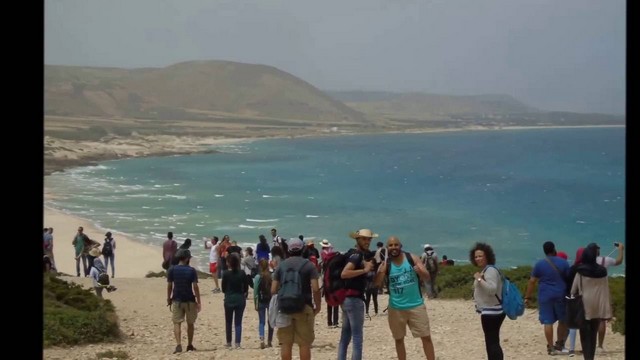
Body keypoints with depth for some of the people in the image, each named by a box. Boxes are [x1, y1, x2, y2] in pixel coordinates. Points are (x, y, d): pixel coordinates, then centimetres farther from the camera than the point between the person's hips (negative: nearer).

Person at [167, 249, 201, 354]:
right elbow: (195, 287, -10)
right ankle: (189, 345, 23)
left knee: (177, 323, 1)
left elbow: (169, 286, -1)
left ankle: (178, 345, -15)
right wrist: (199, 301, -5)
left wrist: (168, 299, 9)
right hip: (190, 300, -1)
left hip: (177, 300, 1)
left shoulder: (172, 270, -2)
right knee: (190, 323, 14)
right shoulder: (191, 270, -7)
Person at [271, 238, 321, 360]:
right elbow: (315, 289, -9)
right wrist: (318, 306, 3)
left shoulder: (281, 265, 8)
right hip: (304, 307, -2)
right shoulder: (309, 265, 0)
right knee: (304, 344, 2)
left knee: (286, 343, 7)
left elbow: (273, 290, 4)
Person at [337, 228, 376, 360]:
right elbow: (344, 274, -27)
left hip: (348, 299, 10)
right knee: (357, 337, -7)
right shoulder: (357, 255, -14)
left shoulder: (357, 255, 16)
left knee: (345, 336, 11)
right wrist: (364, 270, -25)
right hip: (354, 299, -10)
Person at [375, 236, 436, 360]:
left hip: (416, 305, -1)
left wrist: (420, 272, -29)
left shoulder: (412, 258, -5)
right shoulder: (385, 264, -3)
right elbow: (376, 283, -12)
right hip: (396, 308, 1)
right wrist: (380, 273, -33)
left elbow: (427, 278, -6)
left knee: (426, 337, 0)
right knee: (399, 339, 11)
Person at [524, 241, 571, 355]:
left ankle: (551, 348, 2)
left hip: (545, 296, -1)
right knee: (563, 320, 17)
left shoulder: (539, 264, -2)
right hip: (561, 295, 1)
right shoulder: (563, 262, 0)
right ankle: (559, 344, 19)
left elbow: (532, 281, -3)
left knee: (548, 322, 2)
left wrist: (527, 297, 2)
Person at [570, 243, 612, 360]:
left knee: (585, 333, 2)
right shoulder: (602, 271, -2)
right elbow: (606, 291, -1)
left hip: (584, 305, -3)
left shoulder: (580, 271, -9)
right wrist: (607, 311, 3)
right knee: (593, 333, 14)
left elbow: (574, 289, -4)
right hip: (598, 307, 3)